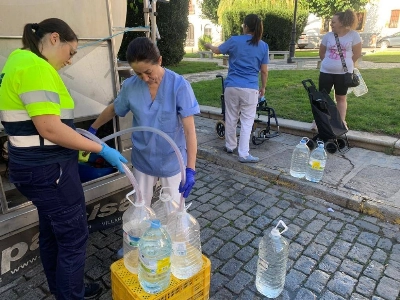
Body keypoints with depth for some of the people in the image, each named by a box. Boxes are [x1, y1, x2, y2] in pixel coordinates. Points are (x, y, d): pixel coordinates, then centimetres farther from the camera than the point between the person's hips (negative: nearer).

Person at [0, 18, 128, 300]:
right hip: (49, 169, -11)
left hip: (39, 165, 11)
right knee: (74, 235, 6)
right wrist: (102, 149, -20)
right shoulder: (35, 67, -20)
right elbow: (50, 129, -27)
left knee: (52, 232, 23)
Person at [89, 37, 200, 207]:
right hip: (142, 160, 3)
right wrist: (92, 129, 21)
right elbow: (113, 109, 11)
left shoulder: (179, 85, -20)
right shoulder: (130, 86, -9)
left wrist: (190, 169, -25)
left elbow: (189, 130, -21)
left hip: (172, 160, -3)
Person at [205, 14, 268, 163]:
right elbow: (264, 71, 4)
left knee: (231, 118, 15)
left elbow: (217, 50, 16)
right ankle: (243, 154, 2)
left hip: (232, 86, 1)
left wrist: (209, 45, 37)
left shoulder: (234, 41, 0)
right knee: (247, 121, 3)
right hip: (250, 89, -1)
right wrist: (263, 87, 18)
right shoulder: (263, 46, 2)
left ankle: (230, 146, 29)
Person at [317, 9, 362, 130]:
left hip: (344, 73, -1)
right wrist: (330, 63, 10)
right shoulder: (328, 36, 1)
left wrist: (346, 65, 6)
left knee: (341, 98, 9)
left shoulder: (353, 35, -5)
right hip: (326, 71, 2)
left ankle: (342, 122, 19)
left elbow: (357, 54, 0)